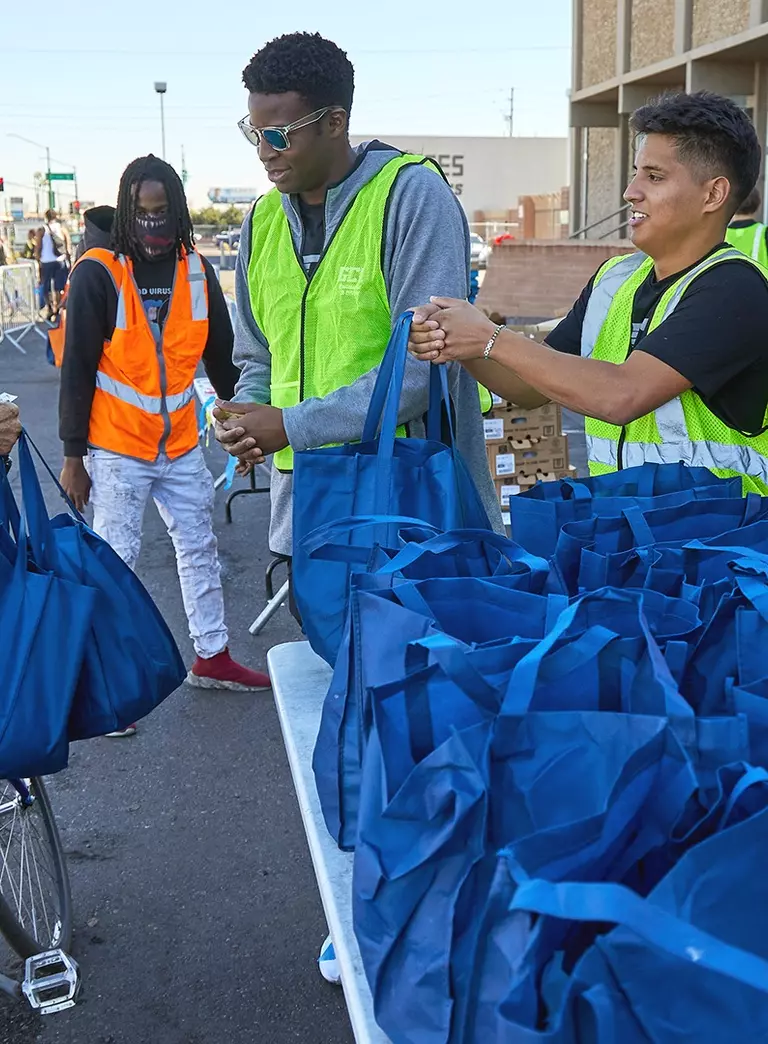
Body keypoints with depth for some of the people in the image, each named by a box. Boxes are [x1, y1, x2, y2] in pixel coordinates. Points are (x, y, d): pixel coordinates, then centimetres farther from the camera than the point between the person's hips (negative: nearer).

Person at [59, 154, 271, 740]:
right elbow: (76, 372, -9)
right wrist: (73, 457, -9)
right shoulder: (98, 274, -12)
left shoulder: (197, 271, 1)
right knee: (116, 560, 1)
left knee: (200, 549, 13)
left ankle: (211, 658, 28)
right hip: (117, 450, -5)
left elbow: (221, 356, 11)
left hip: (181, 445, 5)